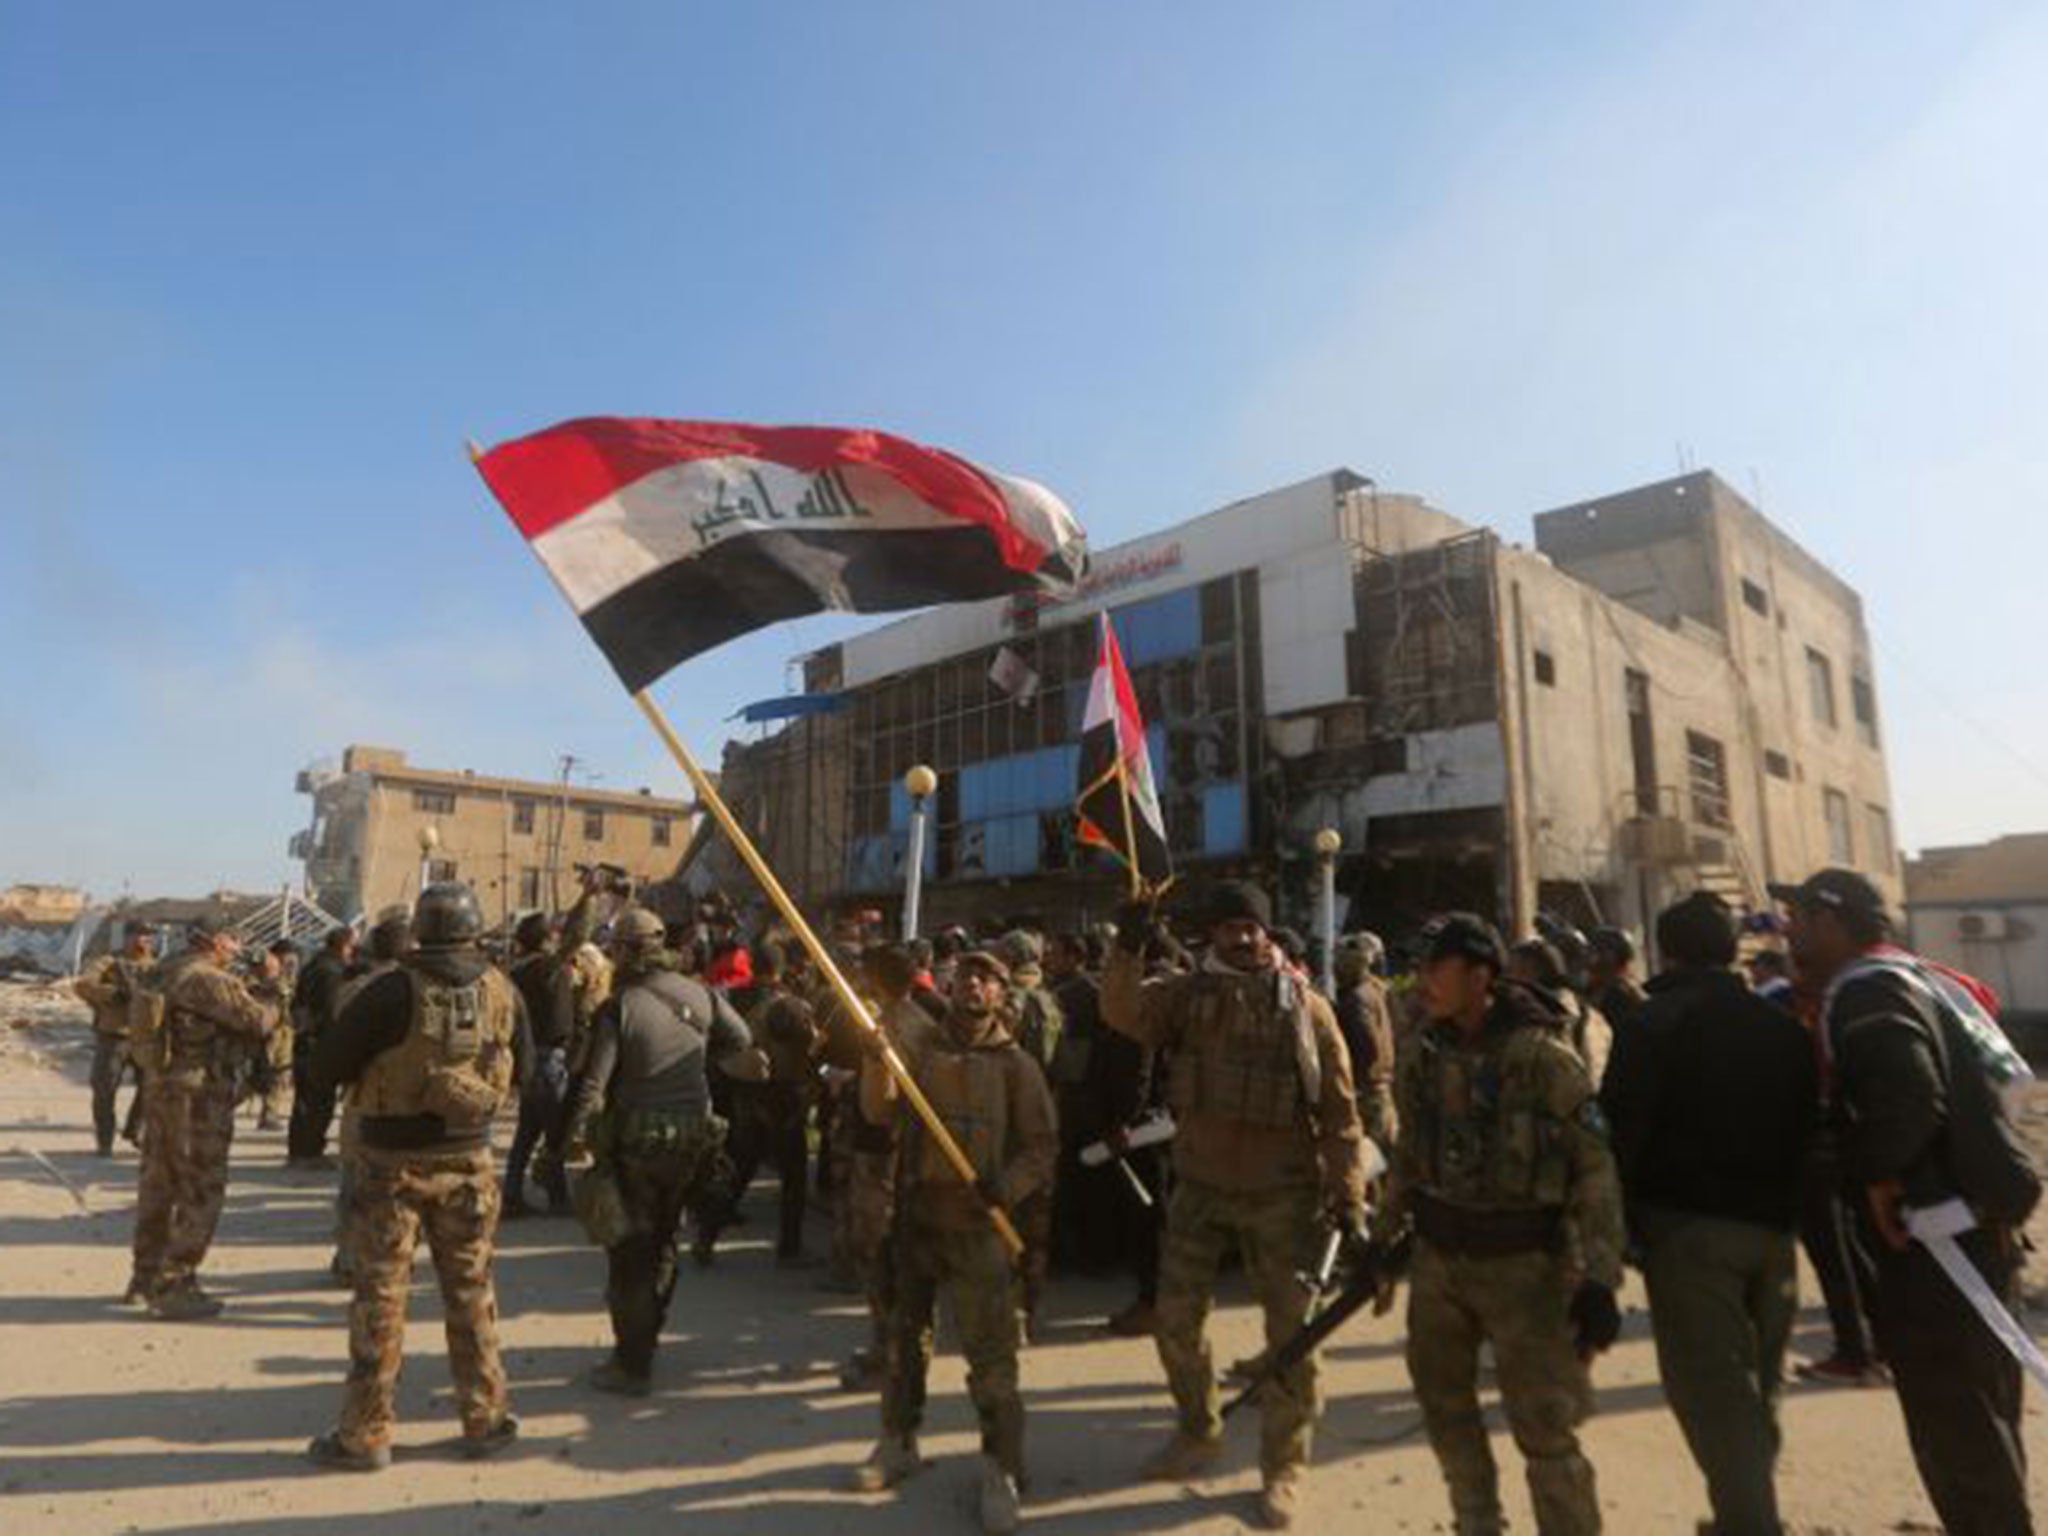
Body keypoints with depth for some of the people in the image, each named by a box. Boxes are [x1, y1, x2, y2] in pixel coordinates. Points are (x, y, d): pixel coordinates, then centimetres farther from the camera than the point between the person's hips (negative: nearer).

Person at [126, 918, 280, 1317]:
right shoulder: (211, 980, -19)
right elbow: (257, 1021, -18)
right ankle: (173, 1288, 3)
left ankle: (146, 1276, 34)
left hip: (161, 1089, 10)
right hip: (200, 1095, -10)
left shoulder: (167, 976, 10)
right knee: (201, 1193, -1)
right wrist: (274, 1005, 2)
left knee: (159, 1184, 20)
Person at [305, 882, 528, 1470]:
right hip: (468, 1160, 3)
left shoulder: (392, 992, -16)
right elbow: (523, 1073, 5)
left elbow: (324, 1069, -10)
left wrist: (375, 1063, 8)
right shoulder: (502, 992, -6)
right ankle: (485, 1419, 24)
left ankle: (366, 1434, 18)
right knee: (471, 1290, 15)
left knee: (379, 1295, 10)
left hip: (392, 1162, -3)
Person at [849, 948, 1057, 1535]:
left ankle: (1001, 1469, 13)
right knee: (902, 1333, 17)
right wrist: (876, 1060, -17)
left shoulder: (1015, 1063, -4)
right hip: (914, 1212, 4)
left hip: (978, 1221, -4)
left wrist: (1003, 1188, -20)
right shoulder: (921, 1048, 6)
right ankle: (898, 1442, 36)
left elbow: (1043, 1147, -4)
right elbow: (880, 1113, -1)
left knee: (989, 1349, -2)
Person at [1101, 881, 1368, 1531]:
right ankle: (1198, 1430, 37)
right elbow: (1124, 1013, -18)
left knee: (1291, 1331, 8)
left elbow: (1339, 1110, -3)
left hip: (1282, 1192, -2)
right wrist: (1128, 950, -32)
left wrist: (1347, 1197, -6)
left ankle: (1282, 1467, 28)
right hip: (1200, 1184, 2)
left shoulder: (1305, 1006, -6)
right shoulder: (1188, 992, -1)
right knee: (1177, 1317, 11)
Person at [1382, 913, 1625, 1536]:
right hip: (1437, 1256, 6)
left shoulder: (1543, 1056, -17)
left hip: (1522, 1262, -6)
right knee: (1442, 1401, 18)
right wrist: (1386, 1238, 15)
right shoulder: (1423, 1053, 0)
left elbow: (1596, 1169, -14)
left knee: (1544, 1429, 0)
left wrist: (1598, 1279, -17)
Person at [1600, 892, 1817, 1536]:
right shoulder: (1785, 1025, 8)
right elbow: (1809, 1125, 12)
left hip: (1688, 1225, -6)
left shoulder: (1658, 1020, -10)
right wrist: (1788, 1210, 18)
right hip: (1771, 1228, 6)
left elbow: (1621, 1127, -15)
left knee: (1710, 1387, -1)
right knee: (1754, 1384, 19)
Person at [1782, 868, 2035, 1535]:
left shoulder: (1863, 992, -17)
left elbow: (1908, 1092, -32)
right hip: (1971, 1234, 10)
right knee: (1983, 1432, 21)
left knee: (1956, 1437, 1)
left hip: (1929, 1249, -10)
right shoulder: (1907, 979, 14)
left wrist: (1879, 1177, -19)